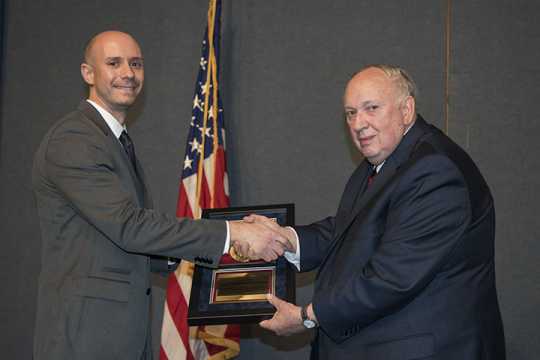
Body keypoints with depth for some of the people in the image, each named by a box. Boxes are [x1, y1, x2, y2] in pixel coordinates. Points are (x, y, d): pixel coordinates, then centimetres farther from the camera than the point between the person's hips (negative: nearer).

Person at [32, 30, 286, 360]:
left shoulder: (120, 142, 17)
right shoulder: (71, 140, -14)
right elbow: (128, 226, -23)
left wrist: (186, 254, 7)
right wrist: (230, 233, -24)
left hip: (128, 333, 9)